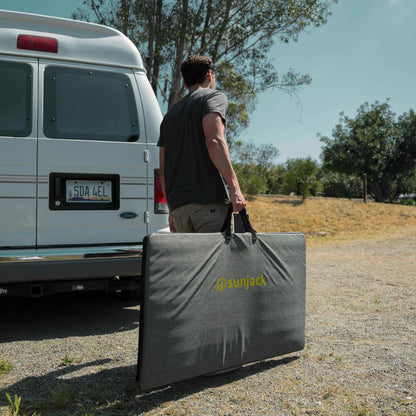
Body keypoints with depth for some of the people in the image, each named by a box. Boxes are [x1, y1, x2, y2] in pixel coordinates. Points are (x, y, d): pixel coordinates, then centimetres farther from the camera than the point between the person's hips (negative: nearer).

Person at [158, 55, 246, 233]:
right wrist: (234, 187, -18)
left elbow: (163, 169, 21)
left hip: (178, 204, 6)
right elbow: (214, 141, -15)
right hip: (210, 200, -6)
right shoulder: (215, 97, 5)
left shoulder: (171, 113, 24)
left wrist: (171, 209, 26)